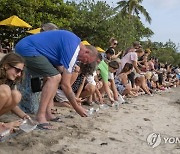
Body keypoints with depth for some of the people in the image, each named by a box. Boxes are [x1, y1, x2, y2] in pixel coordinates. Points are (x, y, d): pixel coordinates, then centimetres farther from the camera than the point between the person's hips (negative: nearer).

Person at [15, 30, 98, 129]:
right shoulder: (72, 50, -18)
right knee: (54, 77, -18)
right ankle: (40, 116, -17)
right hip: (27, 49, -10)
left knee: (55, 77, 8)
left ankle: (47, 113, 4)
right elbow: (65, 85, -16)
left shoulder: (74, 40, 11)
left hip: (25, 48, 10)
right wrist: (77, 107, -7)